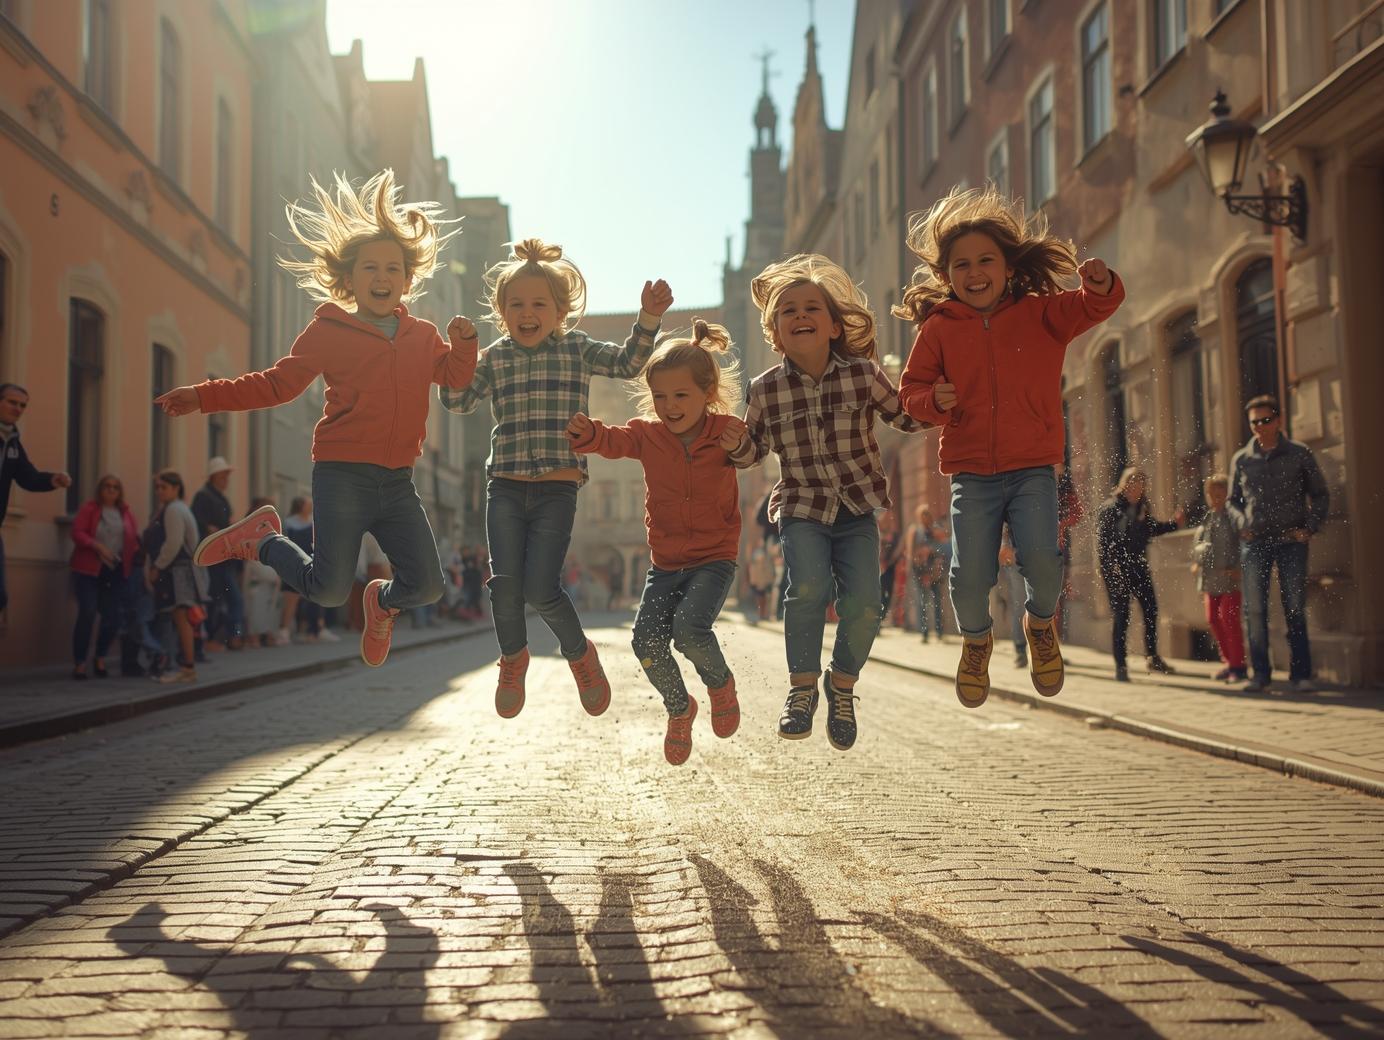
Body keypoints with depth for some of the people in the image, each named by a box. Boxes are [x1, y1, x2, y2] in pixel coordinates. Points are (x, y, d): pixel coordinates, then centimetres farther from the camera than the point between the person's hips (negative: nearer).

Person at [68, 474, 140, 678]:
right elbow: (77, 533, -8)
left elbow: (135, 539, 11)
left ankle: (100, 657, 23)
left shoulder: (125, 512, 12)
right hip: (89, 570, -4)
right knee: (87, 614, -10)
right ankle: (80, 663, 0)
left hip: (116, 572, 4)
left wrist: (137, 558, -6)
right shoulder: (89, 508, 1)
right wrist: (97, 546, -21)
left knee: (113, 617, 1)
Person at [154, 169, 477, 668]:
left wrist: (464, 342, -6)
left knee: (428, 584, -2)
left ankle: (384, 601, 35)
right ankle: (262, 538, 19)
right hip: (342, 475, -4)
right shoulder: (327, 333, 0)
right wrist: (203, 396, -3)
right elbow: (276, 384, 3)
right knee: (329, 589, -10)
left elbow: (456, 376, 15)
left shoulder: (423, 336, 11)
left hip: (397, 480, 4)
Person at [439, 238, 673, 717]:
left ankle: (579, 653, 20)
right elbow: (460, 402, 5)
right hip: (506, 487, 2)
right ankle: (513, 658, 23)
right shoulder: (495, 357, 8)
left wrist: (648, 318, -18)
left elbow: (627, 363, -3)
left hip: (557, 489, -2)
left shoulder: (576, 349, 5)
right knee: (505, 582, -7)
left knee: (541, 589, -9)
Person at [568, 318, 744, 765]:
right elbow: (614, 441, -19)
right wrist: (587, 433, -42)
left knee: (689, 628, -26)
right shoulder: (647, 433, -3)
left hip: (715, 559, -3)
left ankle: (720, 683, 8)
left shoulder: (726, 431, -7)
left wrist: (741, 445, -25)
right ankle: (679, 708, 17)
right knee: (646, 639, -12)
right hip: (665, 562, 3)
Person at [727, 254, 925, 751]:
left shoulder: (863, 374, -4)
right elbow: (751, 451, 8)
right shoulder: (765, 389, -3)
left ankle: (843, 687, 17)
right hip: (801, 508, -1)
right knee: (808, 586, -25)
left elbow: (904, 416, 8)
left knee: (863, 605, -12)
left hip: (858, 508, 1)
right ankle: (802, 687, -2)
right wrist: (734, 440, -13)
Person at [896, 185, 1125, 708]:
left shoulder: (1041, 314, 5)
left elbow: (1091, 309, -5)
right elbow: (910, 388, 7)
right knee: (970, 574, -9)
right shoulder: (938, 329, 3)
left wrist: (1101, 286, -27)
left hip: (1033, 468, 0)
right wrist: (934, 400, -15)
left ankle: (1041, 623, 18)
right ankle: (976, 639, 26)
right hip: (971, 472, 0)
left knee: (1041, 558, -18)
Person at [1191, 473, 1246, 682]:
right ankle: (1228, 661, 22)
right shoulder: (1208, 517, 13)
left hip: (1230, 577, -8)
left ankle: (1238, 665, 1)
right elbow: (1198, 541, 21)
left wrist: (1238, 567, -21)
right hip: (1210, 577, 8)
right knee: (1213, 619, 11)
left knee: (1229, 619, -8)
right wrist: (1196, 562, 8)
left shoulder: (1234, 515, -8)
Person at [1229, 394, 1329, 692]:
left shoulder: (1300, 454, 5)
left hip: (1291, 542, -1)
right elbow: (1232, 500, 17)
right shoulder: (1241, 459, 9)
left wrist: (1310, 527, -4)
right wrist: (1242, 523, -1)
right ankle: (1260, 673, 6)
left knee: (1295, 609, -1)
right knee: (1255, 609, -1)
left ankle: (1301, 673, 4)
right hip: (1255, 543, 2)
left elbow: (1320, 495, 9)